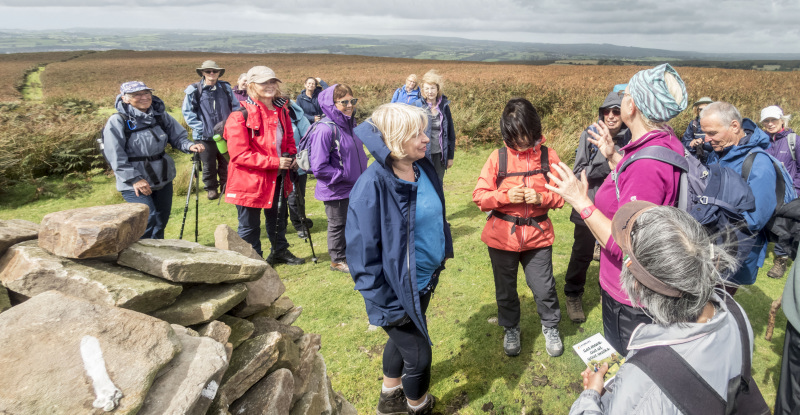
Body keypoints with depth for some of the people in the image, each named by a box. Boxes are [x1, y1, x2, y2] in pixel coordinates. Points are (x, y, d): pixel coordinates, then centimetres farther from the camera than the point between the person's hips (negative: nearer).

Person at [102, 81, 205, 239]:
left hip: (163, 180, 6)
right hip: (135, 184, -5)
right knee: (148, 219, -18)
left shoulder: (160, 115, 3)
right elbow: (115, 157, -14)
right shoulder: (117, 122, -11)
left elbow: (178, 136, 8)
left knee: (161, 221, 17)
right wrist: (134, 179, -20)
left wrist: (189, 145, -14)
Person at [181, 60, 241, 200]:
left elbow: (235, 107, 11)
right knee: (208, 164, 8)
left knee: (225, 162, 12)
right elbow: (187, 112, -2)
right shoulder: (194, 90, -4)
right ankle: (211, 188, 24)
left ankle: (225, 184, 30)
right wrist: (200, 128, -11)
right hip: (205, 136, -2)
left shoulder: (226, 88, 4)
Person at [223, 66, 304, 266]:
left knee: (278, 218, 24)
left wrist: (292, 156, -2)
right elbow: (239, 154, -22)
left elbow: (289, 138, 19)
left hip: (277, 178, 7)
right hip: (250, 180, -7)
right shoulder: (241, 116, -18)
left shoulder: (281, 110, 5)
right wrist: (274, 161, -25)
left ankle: (280, 251, 45)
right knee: (249, 226, 9)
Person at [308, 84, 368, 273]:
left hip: (354, 188, 8)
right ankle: (338, 260, 29)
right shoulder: (325, 130, -22)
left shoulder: (350, 124, 5)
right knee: (338, 225, 9)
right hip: (335, 191, -8)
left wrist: (363, 175, 8)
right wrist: (343, 175, -18)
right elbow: (319, 168, -24)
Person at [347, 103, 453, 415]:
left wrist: (441, 257, 16)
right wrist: (386, 304, -20)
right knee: (418, 353, 10)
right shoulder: (373, 184, -26)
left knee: (402, 339, 26)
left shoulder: (424, 169, -5)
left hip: (426, 279, 7)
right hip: (399, 289, -7)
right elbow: (362, 251, -23)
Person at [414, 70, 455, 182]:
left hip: (440, 154, 3)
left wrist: (450, 156, 10)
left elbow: (451, 132, 9)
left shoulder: (444, 106, 3)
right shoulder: (417, 106, -5)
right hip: (424, 154, -3)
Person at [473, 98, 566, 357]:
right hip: (502, 236, 0)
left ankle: (551, 327, 38)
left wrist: (541, 198, -19)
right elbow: (479, 196, -7)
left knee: (544, 287, 9)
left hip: (538, 235, 0)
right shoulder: (498, 157, -6)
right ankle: (510, 329, 41)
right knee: (505, 288, 16)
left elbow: (561, 195, 0)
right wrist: (506, 195, -22)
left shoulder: (548, 156, -3)